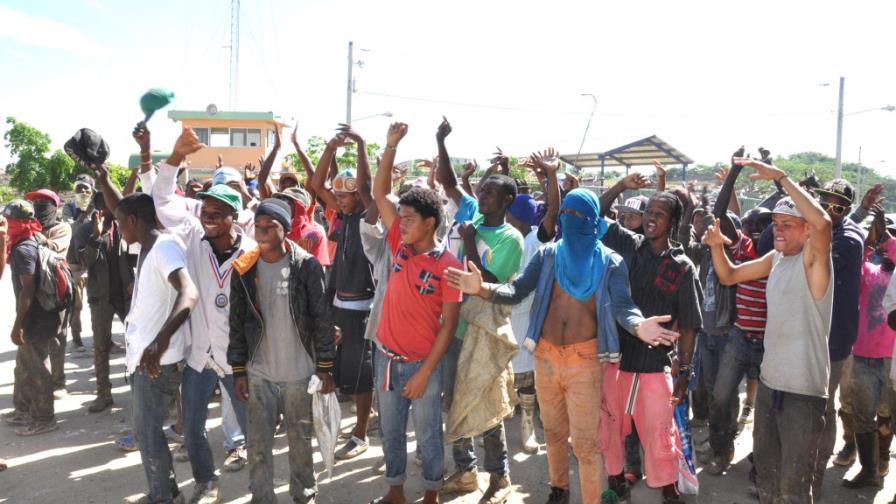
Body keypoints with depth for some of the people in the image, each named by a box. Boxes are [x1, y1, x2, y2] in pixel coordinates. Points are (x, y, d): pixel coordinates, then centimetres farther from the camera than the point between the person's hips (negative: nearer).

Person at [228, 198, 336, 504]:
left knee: (300, 438, 12)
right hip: (258, 372, 2)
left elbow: (322, 320, -6)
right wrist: (238, 370, 3)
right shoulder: (244, 269, 0)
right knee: (258, 441, 7)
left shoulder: (306, 266, -8)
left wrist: (325, 367, -6)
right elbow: (237, 324, 5)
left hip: (299, 371, -2)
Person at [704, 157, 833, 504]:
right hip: (769, 381, 8)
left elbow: (823, 222, -33)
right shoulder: (775, 258, 9)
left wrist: (780, 177, -30)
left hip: (803, 388, -7)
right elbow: (728, 276, 16)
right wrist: (717, 246, -3)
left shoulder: (813, 259, -13)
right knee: (765, 467, 22)